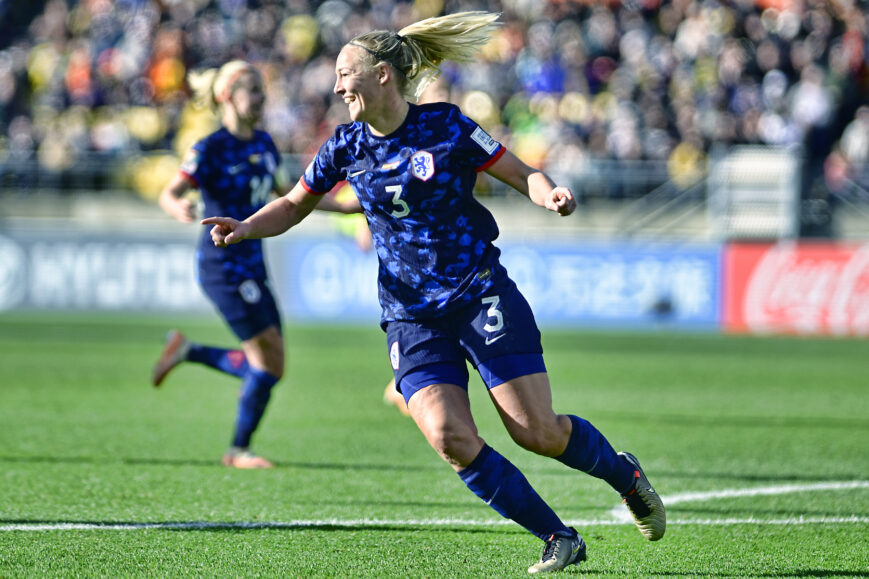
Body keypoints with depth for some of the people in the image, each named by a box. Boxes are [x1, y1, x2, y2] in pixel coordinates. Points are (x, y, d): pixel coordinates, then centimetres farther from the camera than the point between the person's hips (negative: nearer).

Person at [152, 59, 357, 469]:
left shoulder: (263, 144, 9)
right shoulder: (211, 150, -13)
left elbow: (287, 193, 23)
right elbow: (169, 194, -17)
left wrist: (344, 207, 25)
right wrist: (179, 210, -41)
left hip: (252, 264, 8)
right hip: (222, 264, -8)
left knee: (266, 365, 6)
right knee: (269, 360, -9)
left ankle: (187, 351, 23)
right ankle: (239, 450, 6)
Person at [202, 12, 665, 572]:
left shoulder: (447, 126, -7)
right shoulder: (347, 147, 3)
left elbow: (523, 175, -1)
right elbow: (293, 206, 16)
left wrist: (550, 193, -23)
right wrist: (244, 227, -2)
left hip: (481, 293, -3)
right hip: (411, 314, 3)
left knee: (539, 432, -9)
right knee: (451, 438, -19)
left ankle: (624, 473, 24)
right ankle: (559, 539, -5)